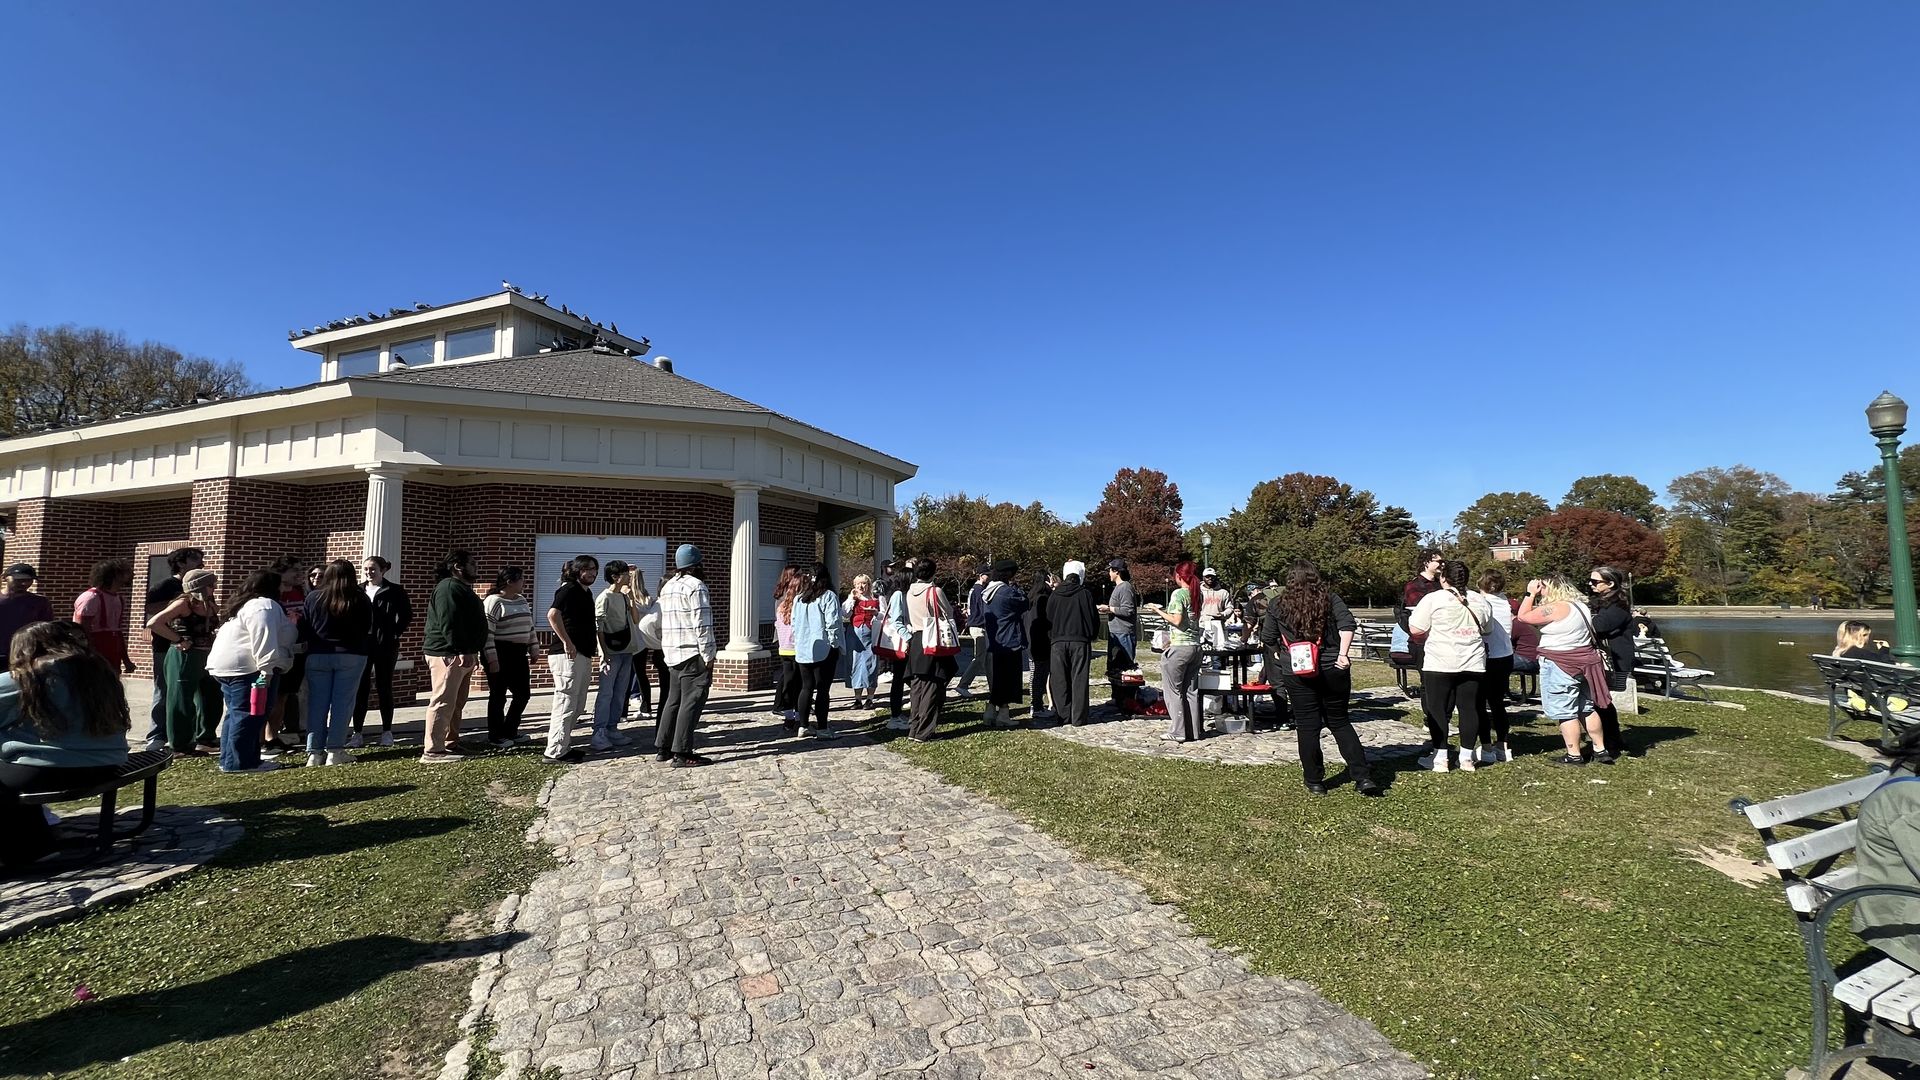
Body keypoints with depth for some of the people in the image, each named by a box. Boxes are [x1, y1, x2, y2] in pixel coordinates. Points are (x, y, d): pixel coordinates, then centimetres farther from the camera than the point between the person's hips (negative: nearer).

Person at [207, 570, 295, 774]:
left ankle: (229, 760, 20)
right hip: (245, 669, -11)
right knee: (249, 715, -7)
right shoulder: (264, 606, -12)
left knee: (236, 714, 16)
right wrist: (267, 669, -24)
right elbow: (263, 639, -22)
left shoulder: (244, 605, 23)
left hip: (225, 666, 11)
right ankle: (240, 763, -5)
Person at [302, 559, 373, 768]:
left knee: (317, 703, 7)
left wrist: (316, 643, 16)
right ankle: (335, 751, 2)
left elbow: (305, 627, 3)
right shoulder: (361, 599, -5)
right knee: (342, 702, 2)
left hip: (317, 656, 2)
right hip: (351, 656, -1)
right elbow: (368, 629, 0)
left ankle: (314, 752, 8)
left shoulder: (313, 597, -2)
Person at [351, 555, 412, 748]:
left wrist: (396, 633, -7)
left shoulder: (394, 591, -1)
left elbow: (406, 615, 0)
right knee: (360, 688, 4)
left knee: (384, 687, 5)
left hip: (385, 645, -3)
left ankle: (387, 732, 14)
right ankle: (357, 733, 11)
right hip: (361, 645, 3)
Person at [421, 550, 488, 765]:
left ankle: (451, 743, 24)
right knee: (443, 701, -11)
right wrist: (462, 651, -27)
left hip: (463, 654, 11)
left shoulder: (462, 588, 21)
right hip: (448, 653, -11)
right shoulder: (449, 588, -13)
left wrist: (472, 652, 23)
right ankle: (432, 751, -10)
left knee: (457, 702, 16)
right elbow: (448, 623, -23)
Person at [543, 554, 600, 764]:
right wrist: (567, 643, -24)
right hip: (569, 656, -10)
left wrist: (598, 645, 19)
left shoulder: (586, 593, 18)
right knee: (566, 705, -6)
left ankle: (564, 745, 26)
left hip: (583, 656, 10)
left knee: (577, 706, 16)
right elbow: (552, 614, -26)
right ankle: (555, 753, 0)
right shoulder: (569, 589, -10)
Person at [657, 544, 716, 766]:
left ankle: (662, 748, 20)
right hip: (693, 653, -9)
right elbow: (702, 624, -16)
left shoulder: (667, 586, 17)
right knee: (691, 702, -5)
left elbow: (664, 621, 19)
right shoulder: (695, 586, -11)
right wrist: (708, 655, -13)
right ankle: (682, 753, -5)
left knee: (674, 700, 16)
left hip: (672, 653, 9)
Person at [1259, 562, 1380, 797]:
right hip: (1332, 671, 1)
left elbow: (1268, 640, 5)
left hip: (1297, 674, -1)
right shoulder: (1329, 599, 2)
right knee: (1340, 722, 14)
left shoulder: (1277, 606, 1)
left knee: (1307, 727, 7)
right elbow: (1347, 624, -13)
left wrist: (1280, 653, 23)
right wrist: (1343, 654, -13)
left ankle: (1315, 782, 14)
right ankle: (1363, 778, 9)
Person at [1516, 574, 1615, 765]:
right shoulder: (1579, 605, 13)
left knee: (1564, 712, -1)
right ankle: (1601, 750, 23)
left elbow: (1523, 616, -15)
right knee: (1587, 708, 17)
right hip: (1583, 662, 10)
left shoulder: (1555, 608, -18)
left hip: (1561, 667, -9)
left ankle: (1573, 755, 4)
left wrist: (1531, 594, -7)